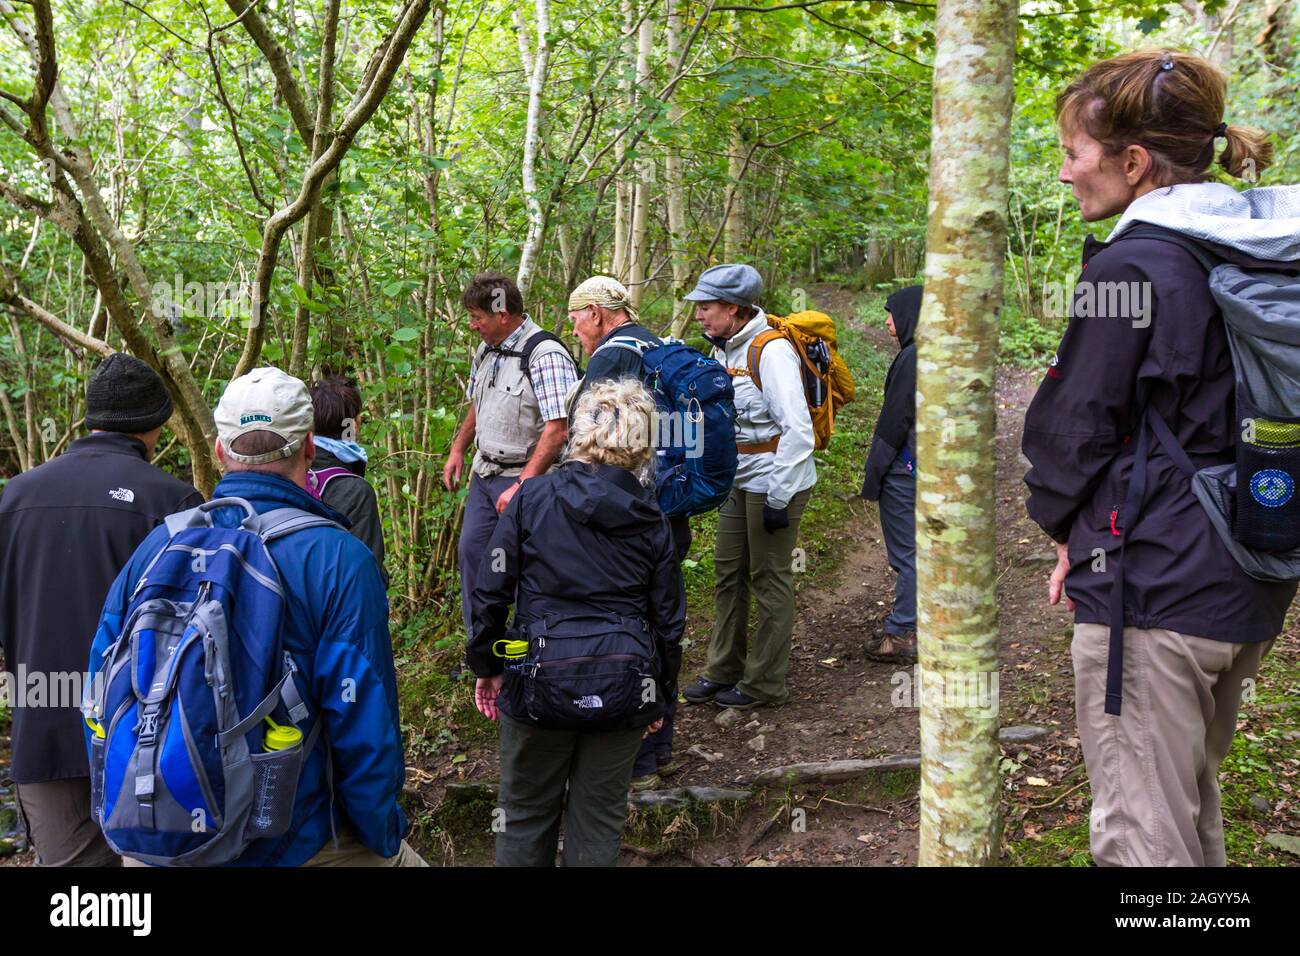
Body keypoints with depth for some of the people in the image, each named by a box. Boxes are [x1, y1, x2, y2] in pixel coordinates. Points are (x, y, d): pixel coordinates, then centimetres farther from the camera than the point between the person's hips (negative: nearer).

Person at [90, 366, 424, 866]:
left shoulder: (157, 544, -2)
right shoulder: (339, 560, -15)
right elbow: (364, 728, -16)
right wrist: (384, 835, 0)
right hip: (287, 843, -4)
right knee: (403, 861, 19)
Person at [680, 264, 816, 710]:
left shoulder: (772, 351, -19)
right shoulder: (723, 350, 9)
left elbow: (798, 429, -23)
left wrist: (779, 497, -22)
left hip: (774, 480, -9)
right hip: (738, 481, 9)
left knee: (769, 580, 1)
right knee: (728, 573, 14)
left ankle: (764, 684, 13)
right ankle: (723, 671, 27)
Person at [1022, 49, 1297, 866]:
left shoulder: (1132, 267, -16)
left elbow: (1075, 424, -11)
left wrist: (1066, 525, 8)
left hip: (1153, 585, -9)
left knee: (1143, 835, 1)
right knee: (1194, 803, 24)